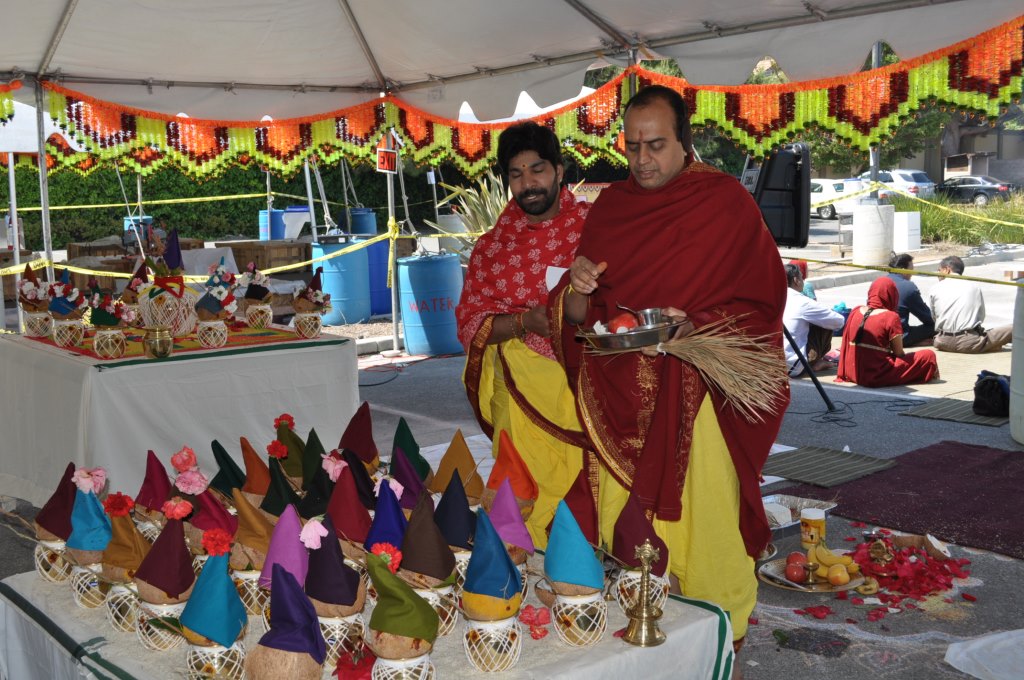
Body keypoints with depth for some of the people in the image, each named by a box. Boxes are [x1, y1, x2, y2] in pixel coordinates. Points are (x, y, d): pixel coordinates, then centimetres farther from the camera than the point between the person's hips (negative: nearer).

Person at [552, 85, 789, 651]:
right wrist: (577, 288, -12)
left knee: (702, 528, 0)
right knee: (621, 538, 7)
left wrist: (694, 326, -19)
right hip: (619, 402, 4)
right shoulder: (610, 206, 11)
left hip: (695, 401, -3)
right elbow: (577, 317, 11)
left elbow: (760, 307, -3)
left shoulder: (727, 202, -1)